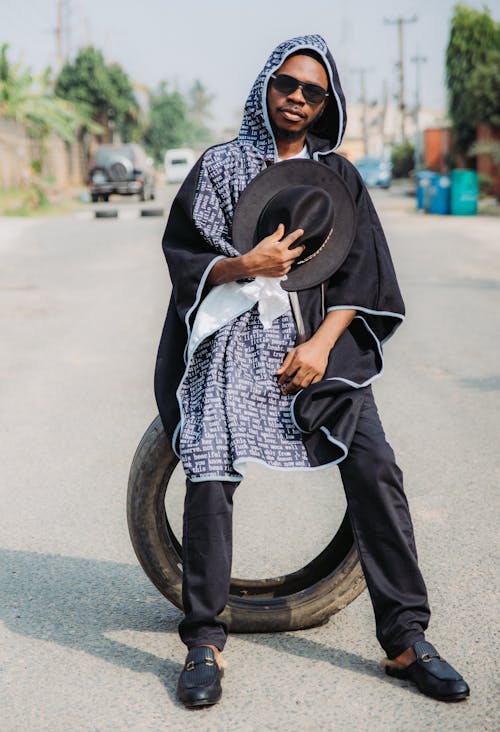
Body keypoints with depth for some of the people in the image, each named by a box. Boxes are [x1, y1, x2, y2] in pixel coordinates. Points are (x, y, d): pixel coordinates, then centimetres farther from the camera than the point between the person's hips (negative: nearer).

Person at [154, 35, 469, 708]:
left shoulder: (339, 174, 13)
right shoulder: (221, 165, 9)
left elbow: (361, 272, 7)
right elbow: (182, 253, 5)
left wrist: (322, 344, -8)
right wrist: (245, 264, -15)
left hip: (321, 343, 2)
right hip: (235, 341, -1)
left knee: (375, 469, -13)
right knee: (210, 474, -17)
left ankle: (406, 639, -3)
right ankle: (204, 643, -3)